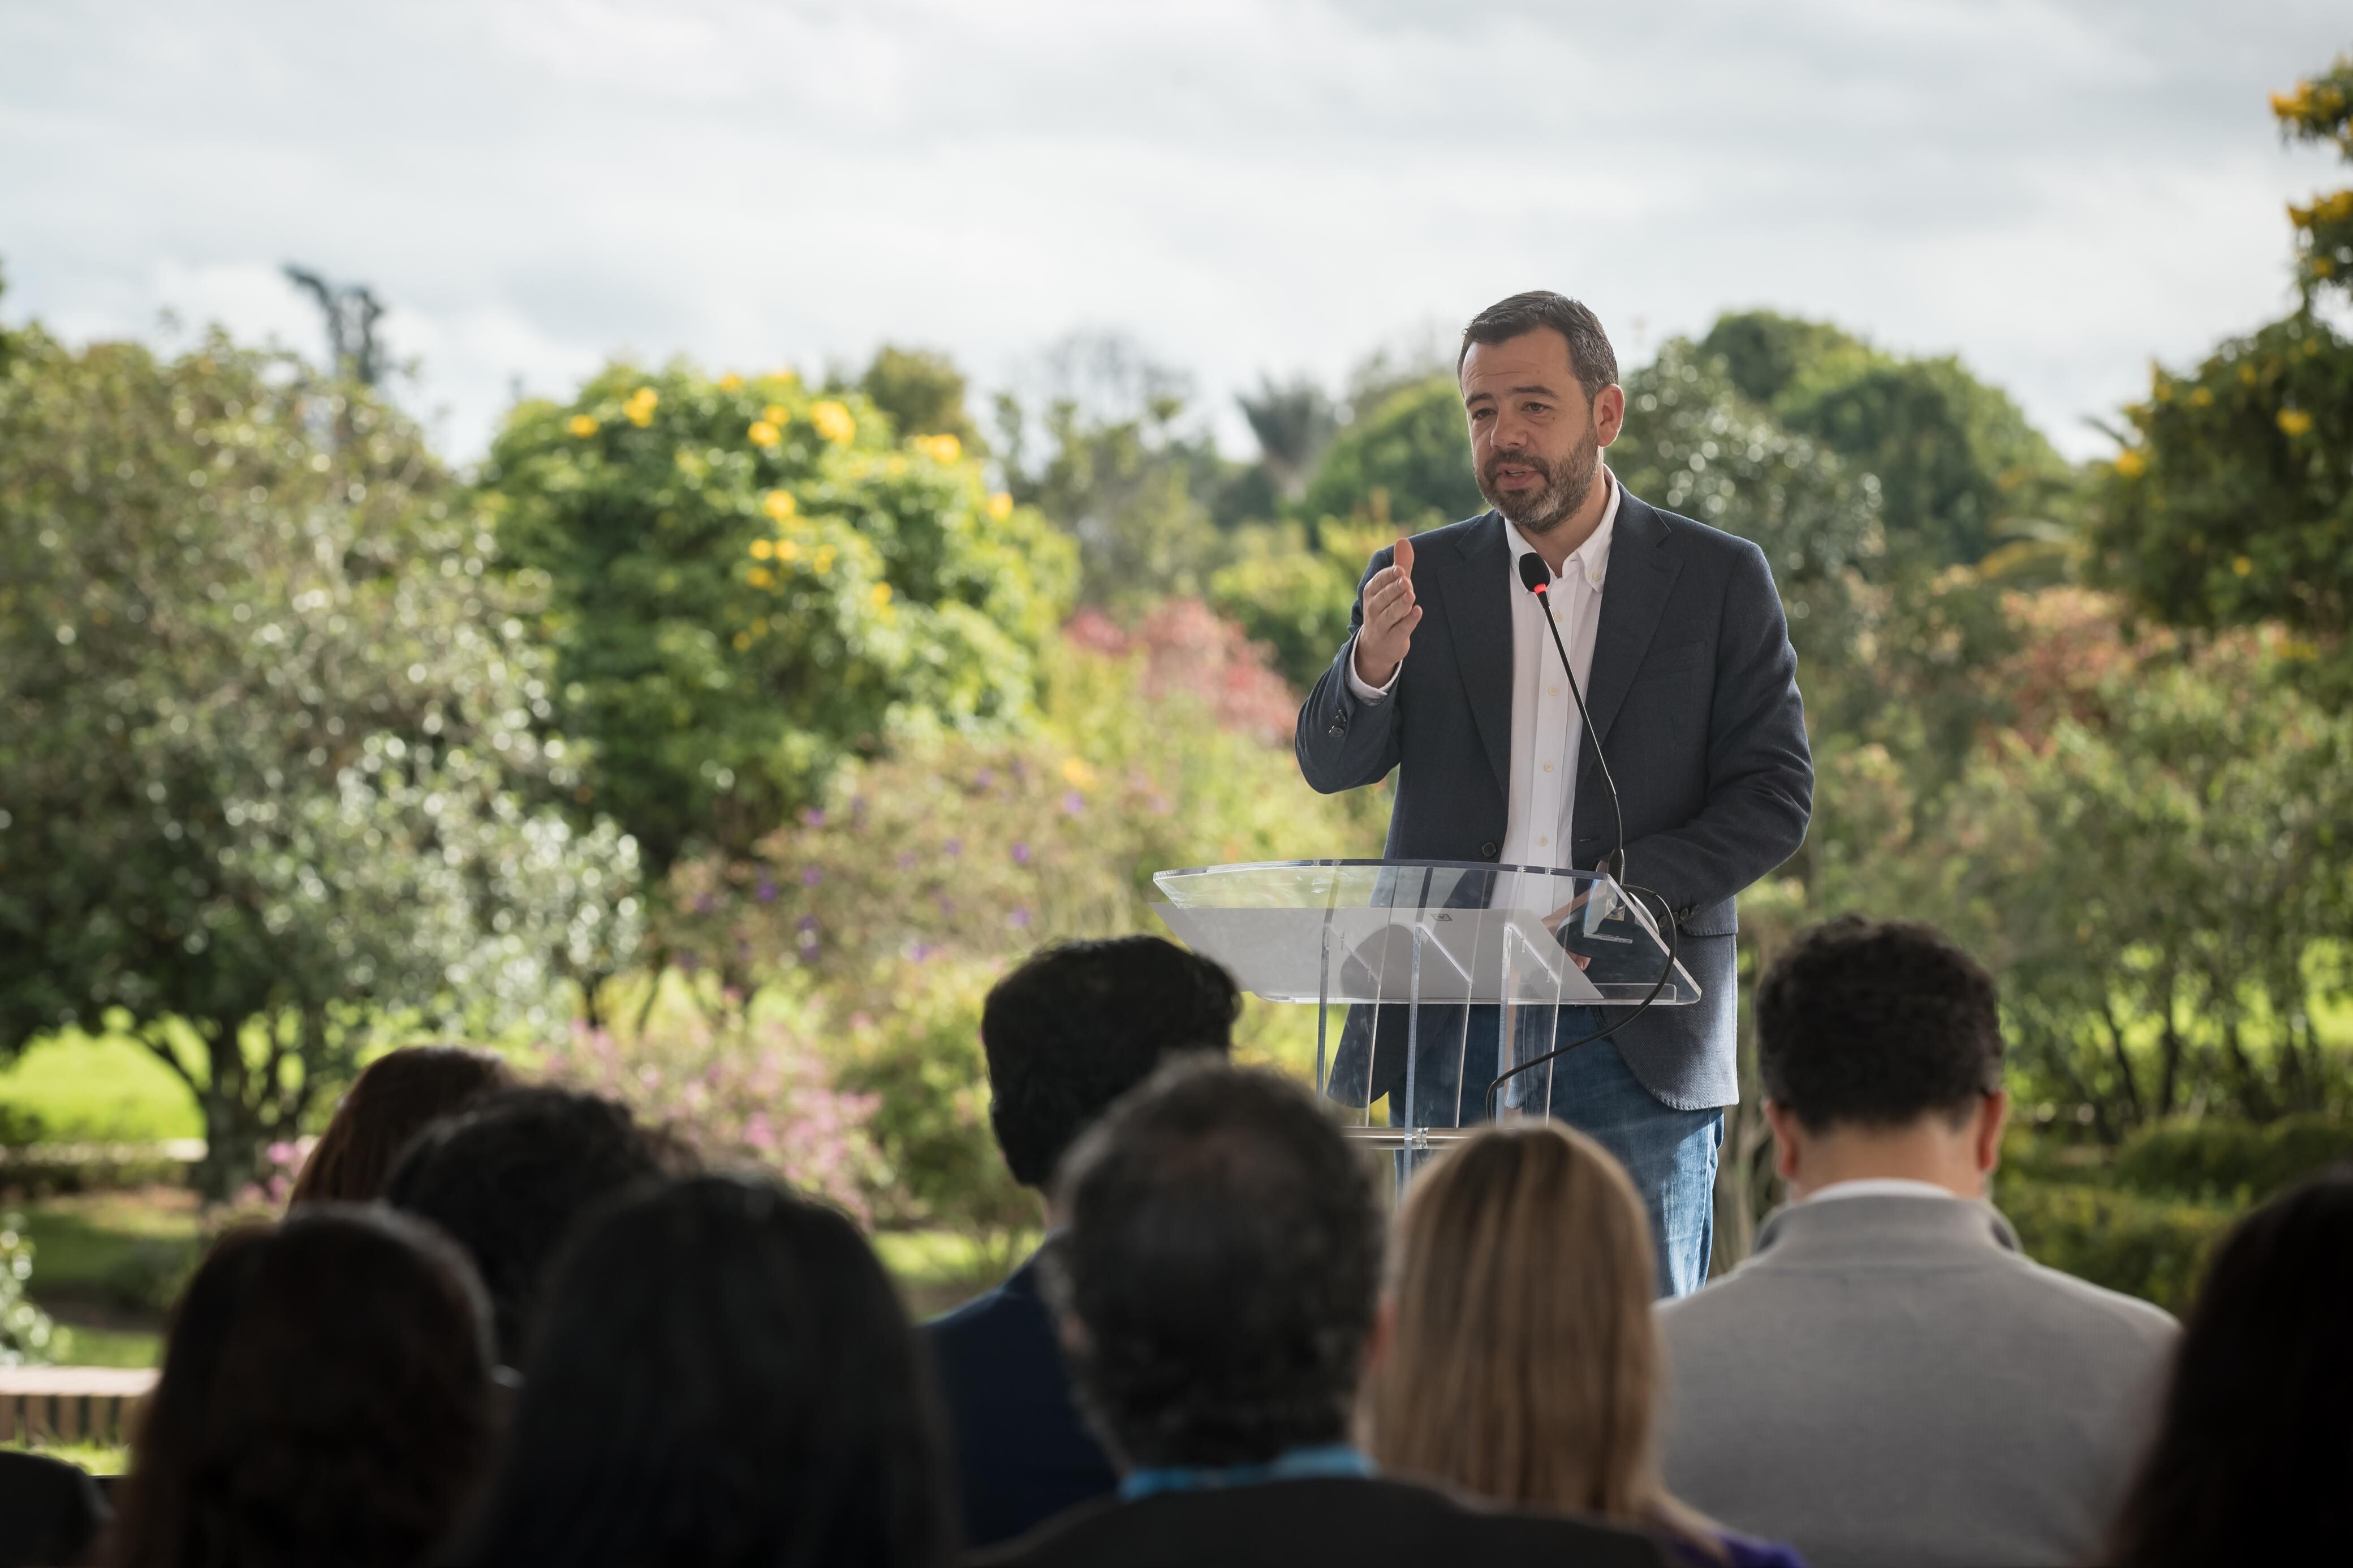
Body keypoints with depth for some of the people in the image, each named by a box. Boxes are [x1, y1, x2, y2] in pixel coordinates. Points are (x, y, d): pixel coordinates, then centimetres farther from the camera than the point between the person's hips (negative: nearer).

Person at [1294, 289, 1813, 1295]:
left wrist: (1633, 891, -16)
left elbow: (1777, 795, 1)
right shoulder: (1421, 579, 10)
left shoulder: (1719, 580, 4)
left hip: (1636, 1034, -2)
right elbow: (1330, 763, 1)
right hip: (1453, 1025, 2)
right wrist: (1371, 671, -22)